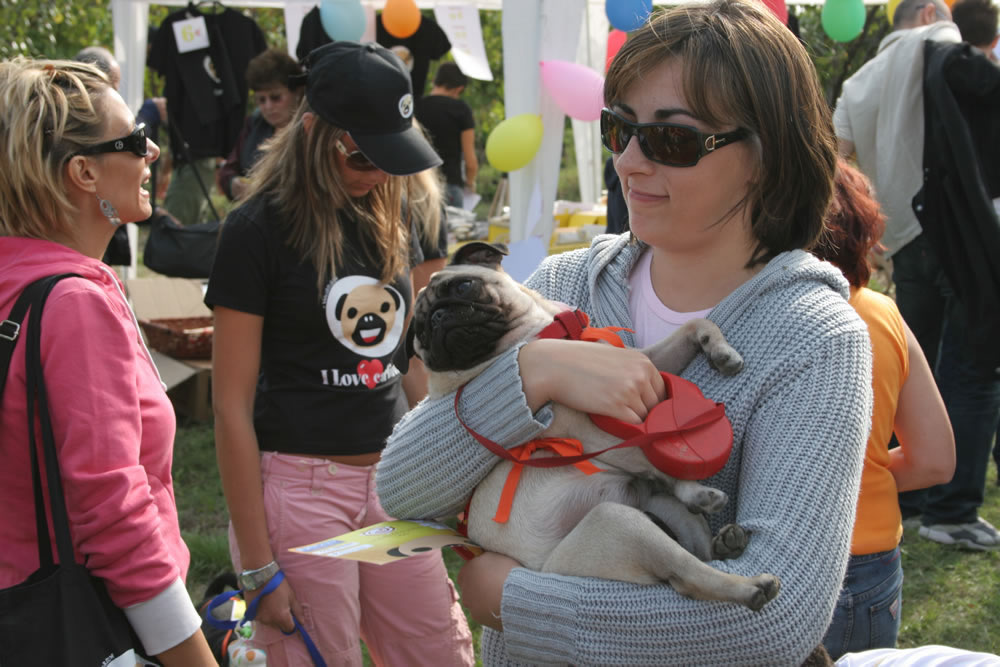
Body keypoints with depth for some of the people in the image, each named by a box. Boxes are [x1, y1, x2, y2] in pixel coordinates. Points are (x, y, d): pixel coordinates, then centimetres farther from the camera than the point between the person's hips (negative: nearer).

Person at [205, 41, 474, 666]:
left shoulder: (388, 220, 11)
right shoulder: (260, 228, -8)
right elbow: (232, 408, -10)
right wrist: (256, 566, -11)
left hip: (391, 480, 6)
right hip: (300, 483, -6)